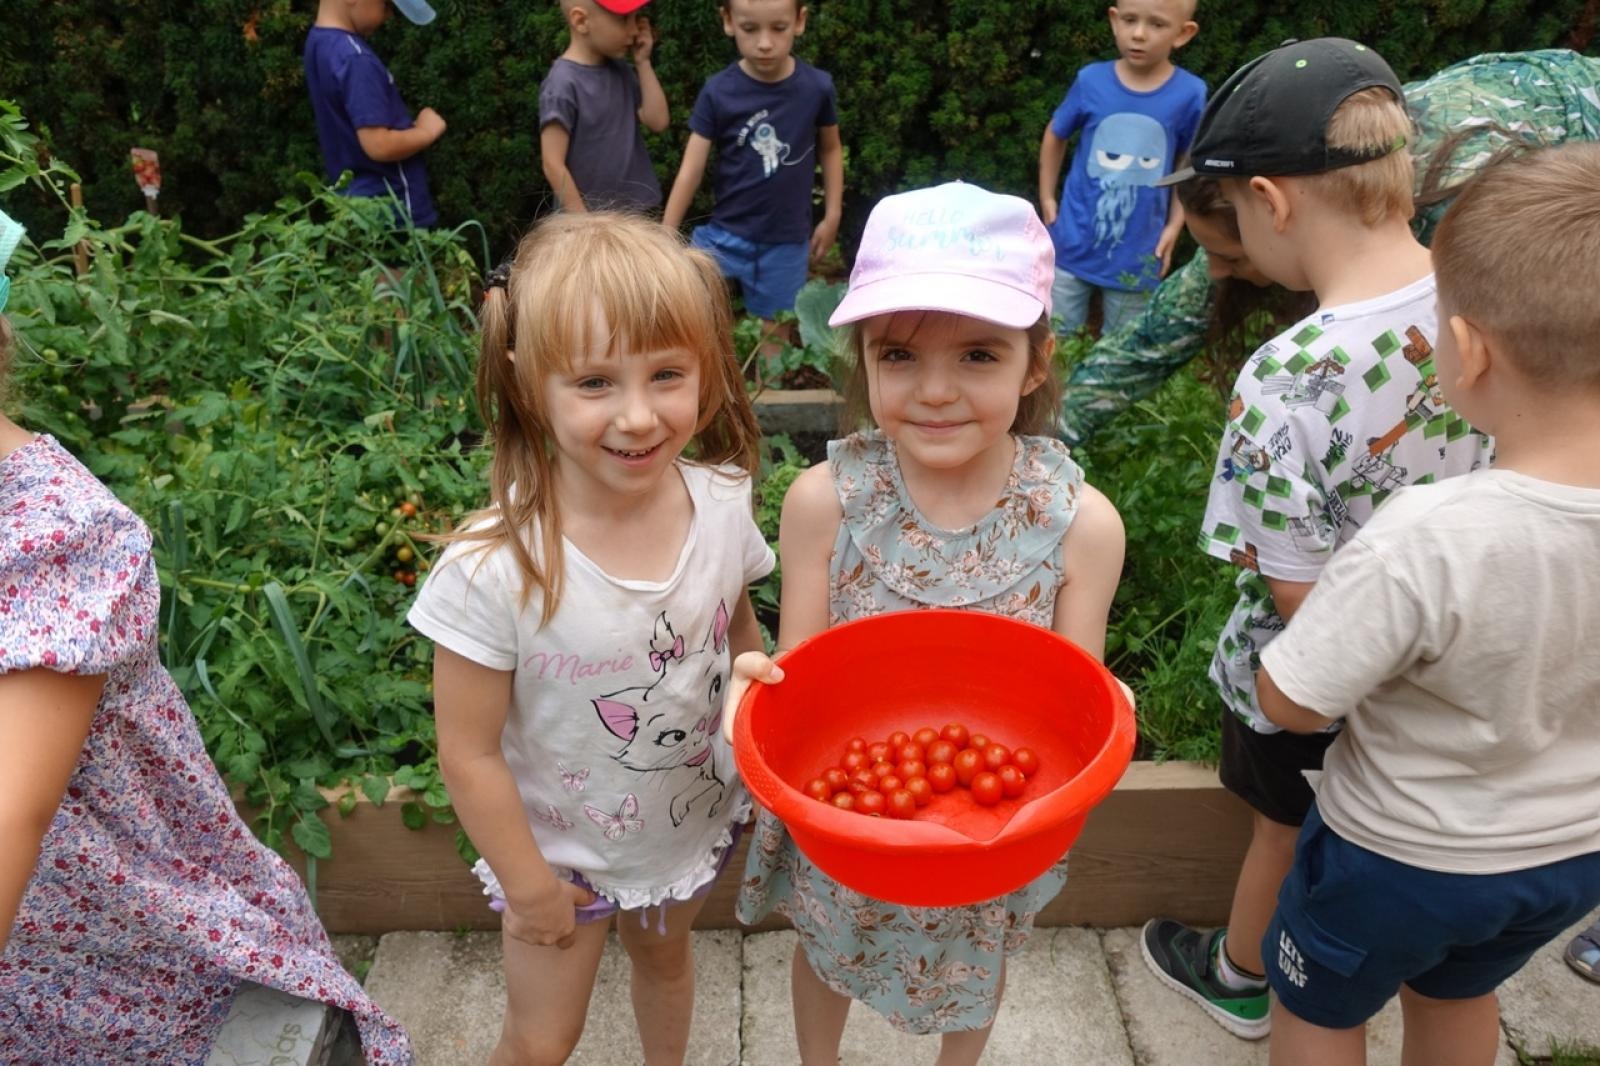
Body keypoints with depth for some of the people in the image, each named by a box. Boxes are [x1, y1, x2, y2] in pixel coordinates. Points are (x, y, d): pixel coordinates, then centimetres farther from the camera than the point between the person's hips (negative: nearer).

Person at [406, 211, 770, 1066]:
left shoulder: (723, 505, -21)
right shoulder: (494, 569, -34)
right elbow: (469, 755, -21)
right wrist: (528, 885, -11)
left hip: (697, 823, 4)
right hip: (565, 848, -4)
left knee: (664, 956, 32)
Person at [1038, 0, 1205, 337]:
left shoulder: (1191, 94, -11)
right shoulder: (1091, 80, -8)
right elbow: (1055, 136, 9)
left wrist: (1174, 226, 0)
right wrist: (1046, 198, 8)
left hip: (1137, 252, 0)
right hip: (1075, 241, 1)